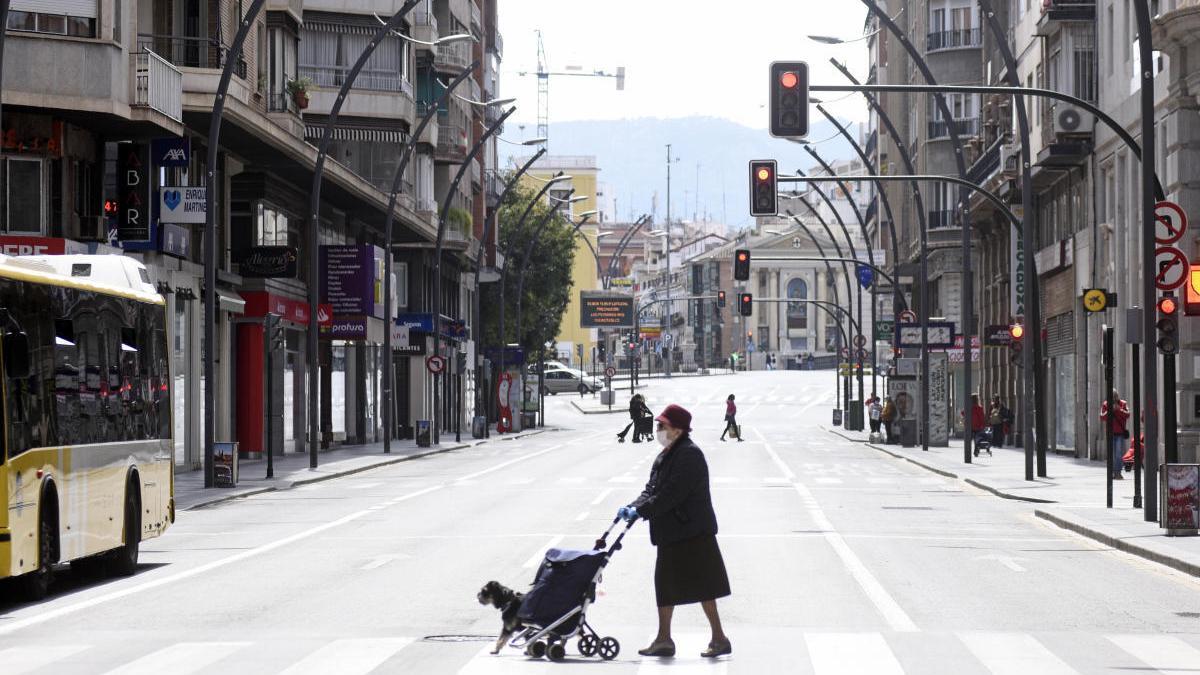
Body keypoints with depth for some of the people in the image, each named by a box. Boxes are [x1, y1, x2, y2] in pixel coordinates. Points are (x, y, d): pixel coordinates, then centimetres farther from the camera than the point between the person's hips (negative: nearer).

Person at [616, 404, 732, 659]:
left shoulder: (689, 455, -16)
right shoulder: (665, 456, 14)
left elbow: (672, 494, -23)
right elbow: (652, 490, 13)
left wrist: (641, 511, -22)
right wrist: (632, 507, -4)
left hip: (692, 532, -10)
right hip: (671, 533, 10)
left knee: (701, 586, -6)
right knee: (665, 583, 13)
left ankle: (720, 639, 1)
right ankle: (663, 640, 20)